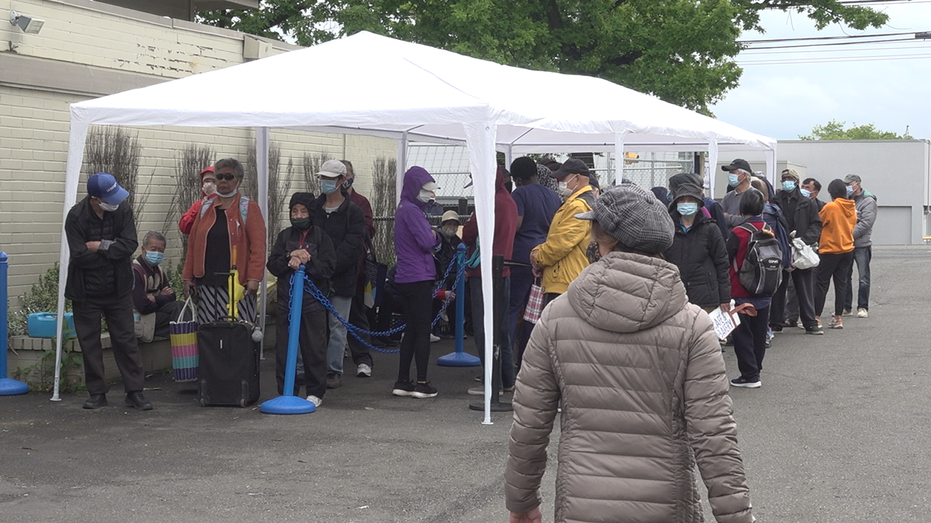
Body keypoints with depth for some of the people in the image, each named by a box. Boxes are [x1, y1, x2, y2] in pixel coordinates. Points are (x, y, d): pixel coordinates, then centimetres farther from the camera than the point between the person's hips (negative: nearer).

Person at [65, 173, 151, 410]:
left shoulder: (123, 211, -8)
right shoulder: (76, 217, -15)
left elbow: (130, 245, -16)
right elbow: (80, 256, -21)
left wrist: (100, 246, -20)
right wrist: (112, 248, -14)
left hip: (118, 289, 1)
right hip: (87, 291, -1)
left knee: (126, 339, 4)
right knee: (89, 342, 6)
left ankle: (135, 391, 8)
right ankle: (97, 393, 17)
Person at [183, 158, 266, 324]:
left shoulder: (249, 208, 2)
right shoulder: (205, 208, 15)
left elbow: (258, 246, -6)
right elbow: (193, 244, 14)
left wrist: (254, 278, -14)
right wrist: (188, 277, 9)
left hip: (237, 284, -4)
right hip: (207, 283, 4)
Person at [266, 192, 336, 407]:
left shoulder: (321, 237, 2)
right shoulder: (284, 236, 10)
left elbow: (328, 268, -6)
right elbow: (272, 265, 3)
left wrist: (306, 260, -16)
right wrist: (290, 257, -13)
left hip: (313, 300, -3)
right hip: (286, 298, 3)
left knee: (314, 347, 1)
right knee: (284, 347, 4)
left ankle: (315, 392, 11)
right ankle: (286, 391, 13)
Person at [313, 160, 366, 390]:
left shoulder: (353, 212, -1)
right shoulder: (313, 209, 10)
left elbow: (354, 247, -10)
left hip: (341, 279, -3)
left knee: (338, 326, 3)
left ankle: (334, 371, 10)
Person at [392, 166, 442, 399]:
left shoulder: (406, 208, 17)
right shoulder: (411, 210, -14)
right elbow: (428, 241, -18)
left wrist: (433, 235, -2)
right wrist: (435, 234, 1)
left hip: (405, 278, 9)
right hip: (418, 277, -9)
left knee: (412, 329, 13)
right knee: (423, 329, -3)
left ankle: (402, 382, 14)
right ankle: (421, 383, -1)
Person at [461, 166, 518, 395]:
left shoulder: (491, 203, -17)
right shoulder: (510, 202, 12)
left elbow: (468, 234, -16)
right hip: (503, 271, 9)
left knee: (484, 328, -3)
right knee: (502, 327, 16)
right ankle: (507, 379, 22)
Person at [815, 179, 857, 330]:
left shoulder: (830, 207, -15)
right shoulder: (852, 207, 5)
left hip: (830, 250, -6)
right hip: (847, 249, 6)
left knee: (822, 284, 0)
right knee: (841, 284, 8)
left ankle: (816, 318, -1)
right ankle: (838, 318, 9)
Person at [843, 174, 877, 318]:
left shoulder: (868, 201, -6)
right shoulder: (846, 200, 13)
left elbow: (866, 223, -16)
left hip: (862, 245, -6)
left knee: (863, 277, -2)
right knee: (844, 276, 9)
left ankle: (863, 307, 4)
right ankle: (845, 306, 17)